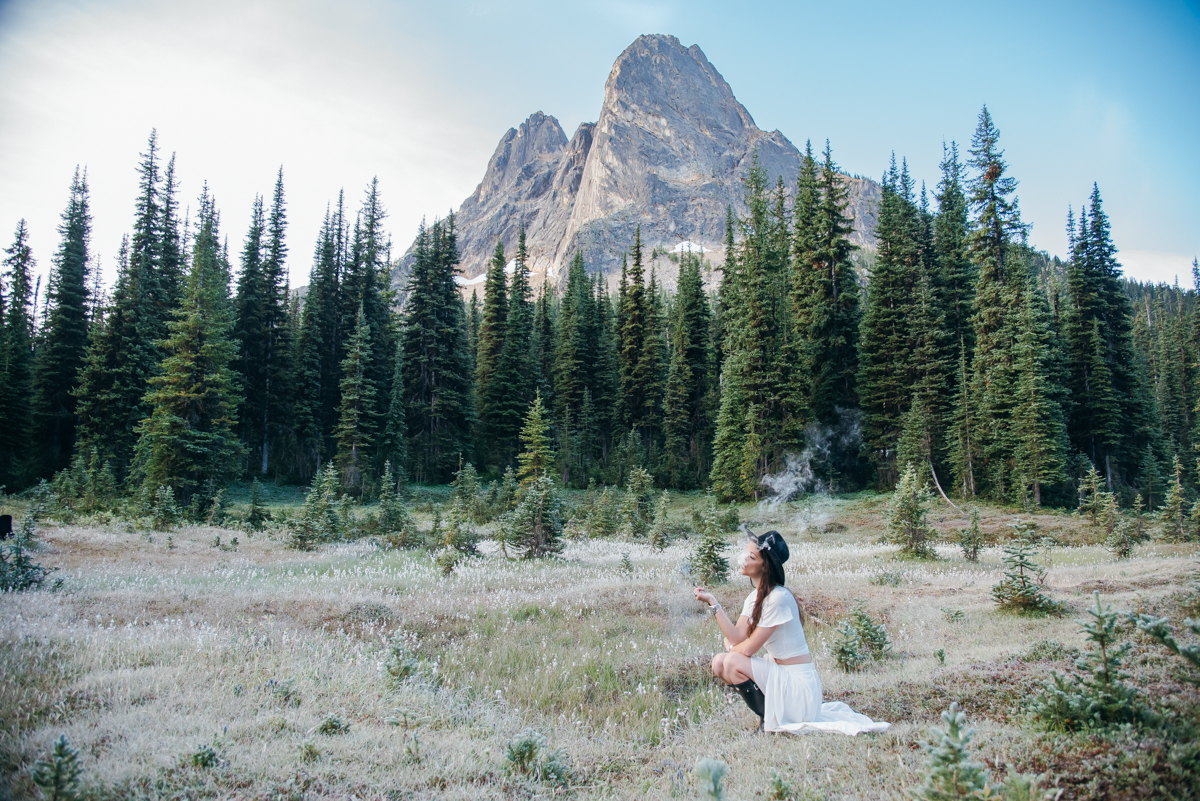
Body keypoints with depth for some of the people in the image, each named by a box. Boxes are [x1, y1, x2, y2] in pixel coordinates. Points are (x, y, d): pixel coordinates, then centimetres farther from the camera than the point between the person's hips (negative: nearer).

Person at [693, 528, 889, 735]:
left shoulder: (778, 598, -23)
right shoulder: (754, 597, 5)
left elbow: (749, 648, -20)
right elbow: (736, 637, -5)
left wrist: (731, 650, 0)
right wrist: (714, 603, -10)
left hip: (799, 682, -9)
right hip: (780, 674, 9)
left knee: (733, 663, -20)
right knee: (719, 663, 3)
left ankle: (769, 719, 0)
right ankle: (772, 712, 15)